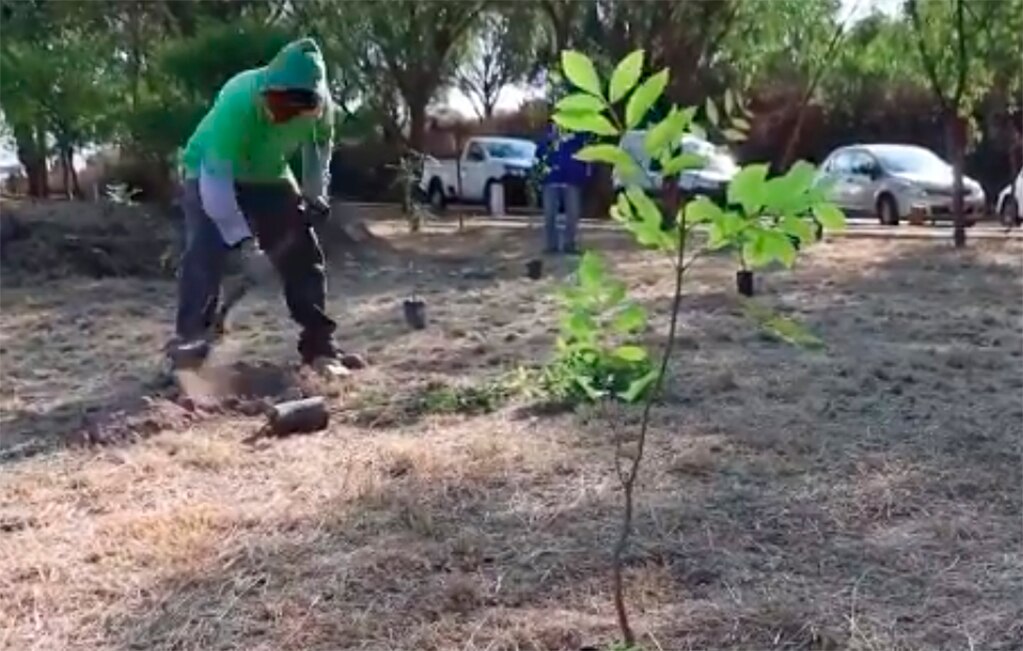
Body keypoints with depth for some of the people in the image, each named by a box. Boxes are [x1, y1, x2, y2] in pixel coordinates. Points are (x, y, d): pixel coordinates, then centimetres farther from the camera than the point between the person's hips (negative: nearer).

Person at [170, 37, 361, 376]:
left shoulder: (319, 102, -25)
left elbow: (320, 142, -1)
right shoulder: (236, 103, -40)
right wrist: (241, 237, -42)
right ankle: (189, 343, -15)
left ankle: (319, 344, 8)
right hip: (212, 174, -4)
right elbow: (217, 177, -40)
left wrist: (314, 193, -6)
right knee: (204, 256, -21)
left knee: (302, 253, 1)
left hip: (268, 176, 5)